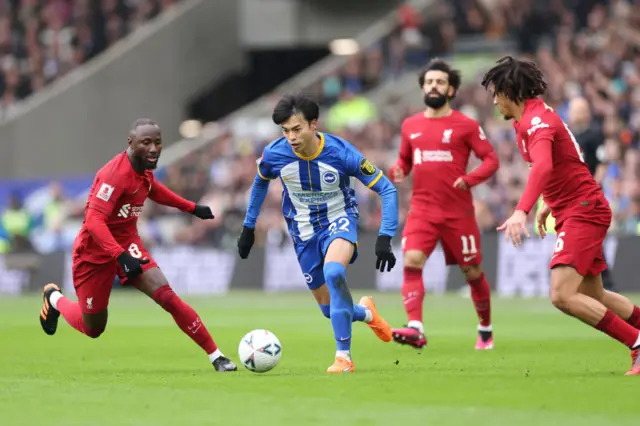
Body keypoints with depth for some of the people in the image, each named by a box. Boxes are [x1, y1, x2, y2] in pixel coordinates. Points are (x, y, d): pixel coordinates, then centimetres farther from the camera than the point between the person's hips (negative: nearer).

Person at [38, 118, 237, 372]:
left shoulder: (145, 168, -2)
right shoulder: (115, 174, -28)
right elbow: (94, 221, -36)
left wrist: (191, 208, 23)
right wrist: (120, 256, -46)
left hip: (127, 245, 6)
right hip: (95, 252, -6)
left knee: (167, 297, -17)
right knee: (93, 329, 11)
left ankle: (216, 357, -15)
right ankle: (54, 298, 42)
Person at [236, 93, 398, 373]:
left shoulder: (341, 153, -25)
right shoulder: (274, 154, -16)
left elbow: (387, 189, -17)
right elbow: (260, 183, 10)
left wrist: (385, 239, -25)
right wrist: (248, 227, 12)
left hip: (339, 220, -4)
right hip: (304, 231, 4)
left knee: (333, 272, -36)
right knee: (330, 308, 5)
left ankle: (343, 357, -28)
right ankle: (365, 312, 44)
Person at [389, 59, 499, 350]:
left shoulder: (465, 125, -1)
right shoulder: (410, 126, 11)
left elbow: (491, 159, -2)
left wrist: (469, 179, -19)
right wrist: (398, 171, -1)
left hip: (458, 211, -2)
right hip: (422, 209, 3)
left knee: (473, 272, 6)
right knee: (411, 262, -20)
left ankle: (486, 329, 27)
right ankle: (415, 329, -28)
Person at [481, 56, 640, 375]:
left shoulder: (538, 120, -19)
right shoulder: (525, 121, 13)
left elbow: (543, 167, -38)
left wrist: (521, 211, -49)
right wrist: (550, 205, 24)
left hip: (583, 211, -10)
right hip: (573, 211, 10)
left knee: (562, 296, -20)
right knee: (593, 298, 15)